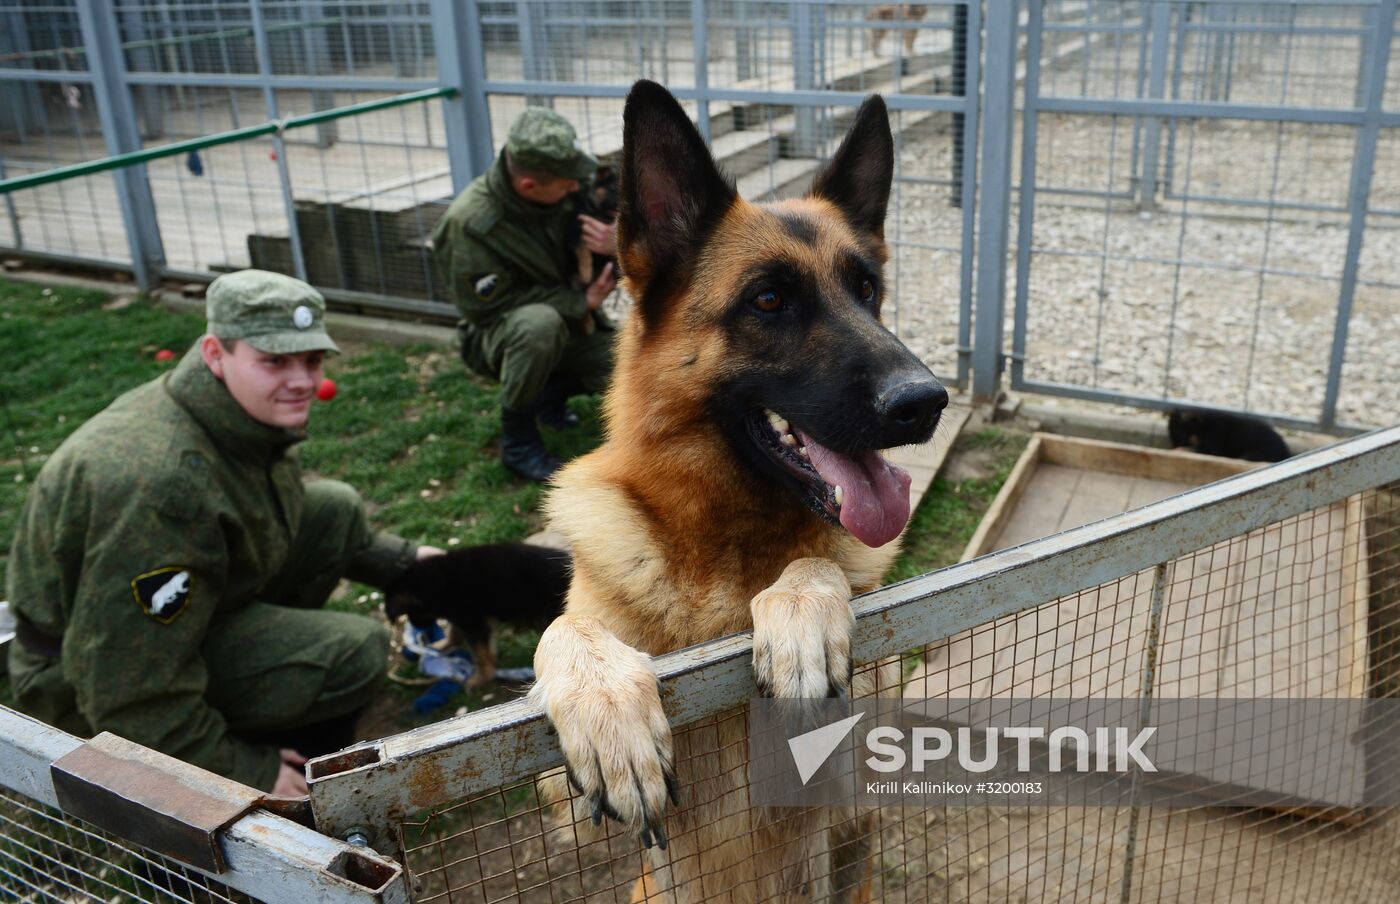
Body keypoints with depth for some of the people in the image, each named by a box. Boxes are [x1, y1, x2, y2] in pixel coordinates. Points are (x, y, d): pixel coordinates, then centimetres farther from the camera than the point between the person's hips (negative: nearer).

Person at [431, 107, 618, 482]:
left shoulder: (567, 191, -13)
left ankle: (552, 391, 12)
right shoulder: (468, 225, -27)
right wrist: (580, 303, -25)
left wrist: (620, 247, -25)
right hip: (497, 338, -5)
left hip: (571, 320, 5)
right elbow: (488, 307, -23)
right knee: (540, 324, -40)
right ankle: (518, 442, -18)